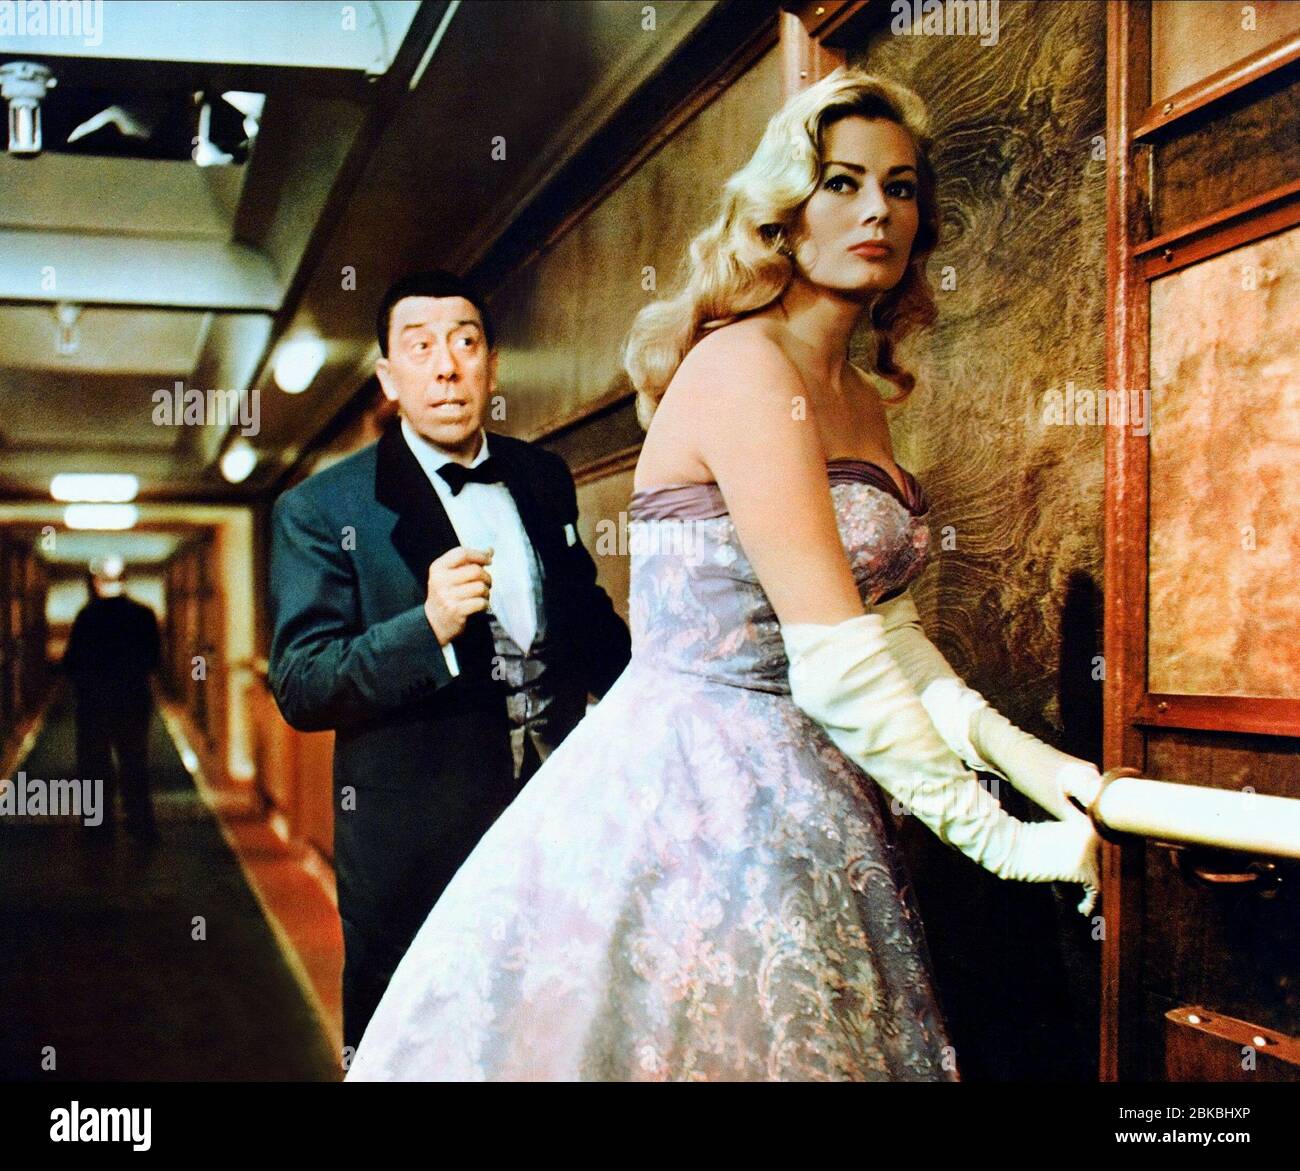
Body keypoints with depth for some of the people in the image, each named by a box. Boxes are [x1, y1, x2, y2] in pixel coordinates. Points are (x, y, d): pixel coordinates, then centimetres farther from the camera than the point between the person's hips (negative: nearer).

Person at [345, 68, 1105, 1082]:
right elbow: (834, 662, -20)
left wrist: (1026, 758, 0)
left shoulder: (860, 400, 13)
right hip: (699, 799, -9)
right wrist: (998, 836, -14)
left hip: (805, 801, 9)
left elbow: (885, 629, 12)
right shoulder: (744, 368, -15)